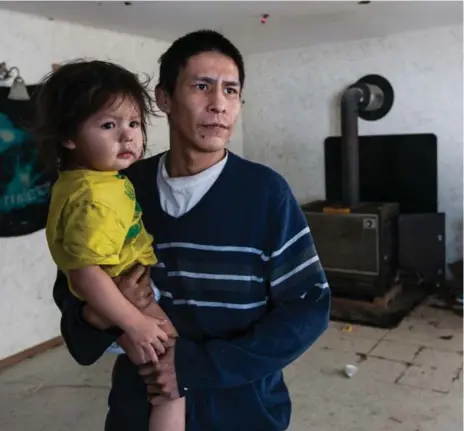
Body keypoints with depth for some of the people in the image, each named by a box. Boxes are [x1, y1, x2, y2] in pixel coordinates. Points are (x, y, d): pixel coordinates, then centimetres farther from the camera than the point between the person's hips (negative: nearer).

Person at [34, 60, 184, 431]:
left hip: (132, 296, 10)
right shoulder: (94, 199, -32)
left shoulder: (103, 180, -1)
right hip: (123, 307, -10)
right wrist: (136, 324, -30)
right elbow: (86, 275, -35)